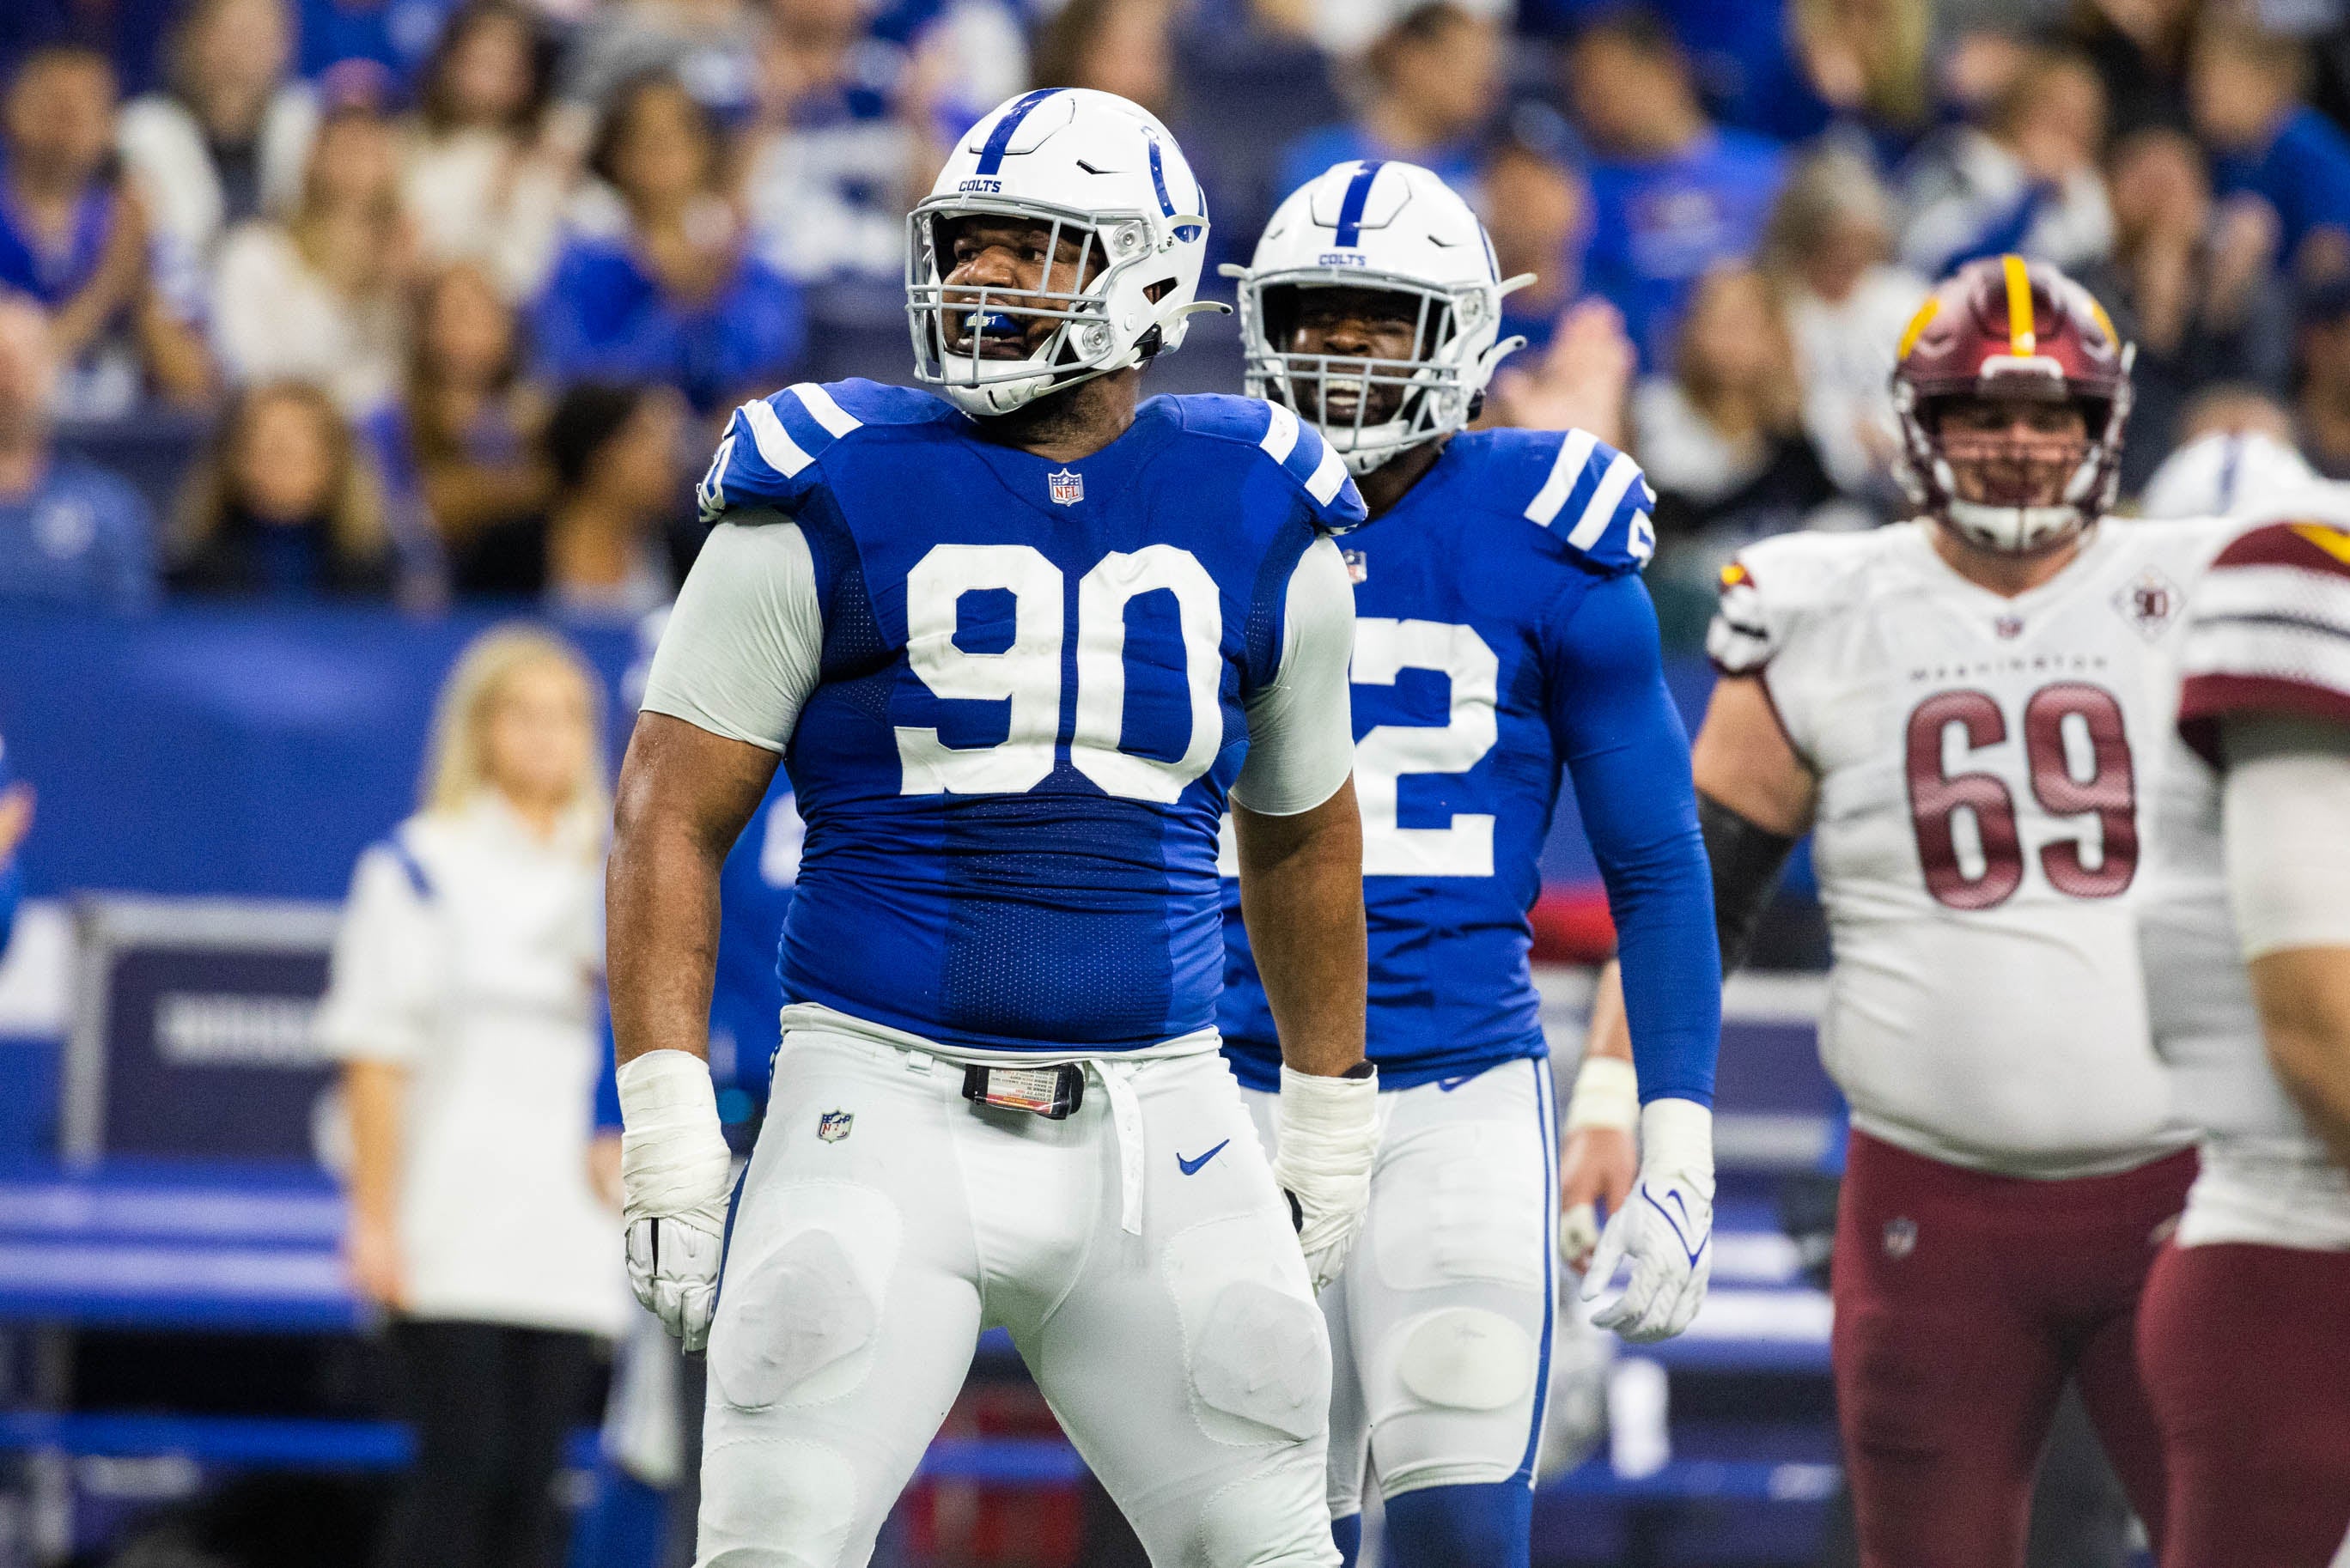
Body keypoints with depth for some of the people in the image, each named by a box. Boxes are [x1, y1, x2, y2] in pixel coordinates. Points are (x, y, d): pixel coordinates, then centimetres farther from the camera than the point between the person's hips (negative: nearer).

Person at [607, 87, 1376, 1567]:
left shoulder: (1260, 523, 6)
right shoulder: (835, 499, -2)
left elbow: (1301, 832, 21)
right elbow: (672, 815, -1)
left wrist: (1334, 1110, 25)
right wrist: (667, 1120, -9)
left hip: (1155, 1117, 3)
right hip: (889, 1099, -2)